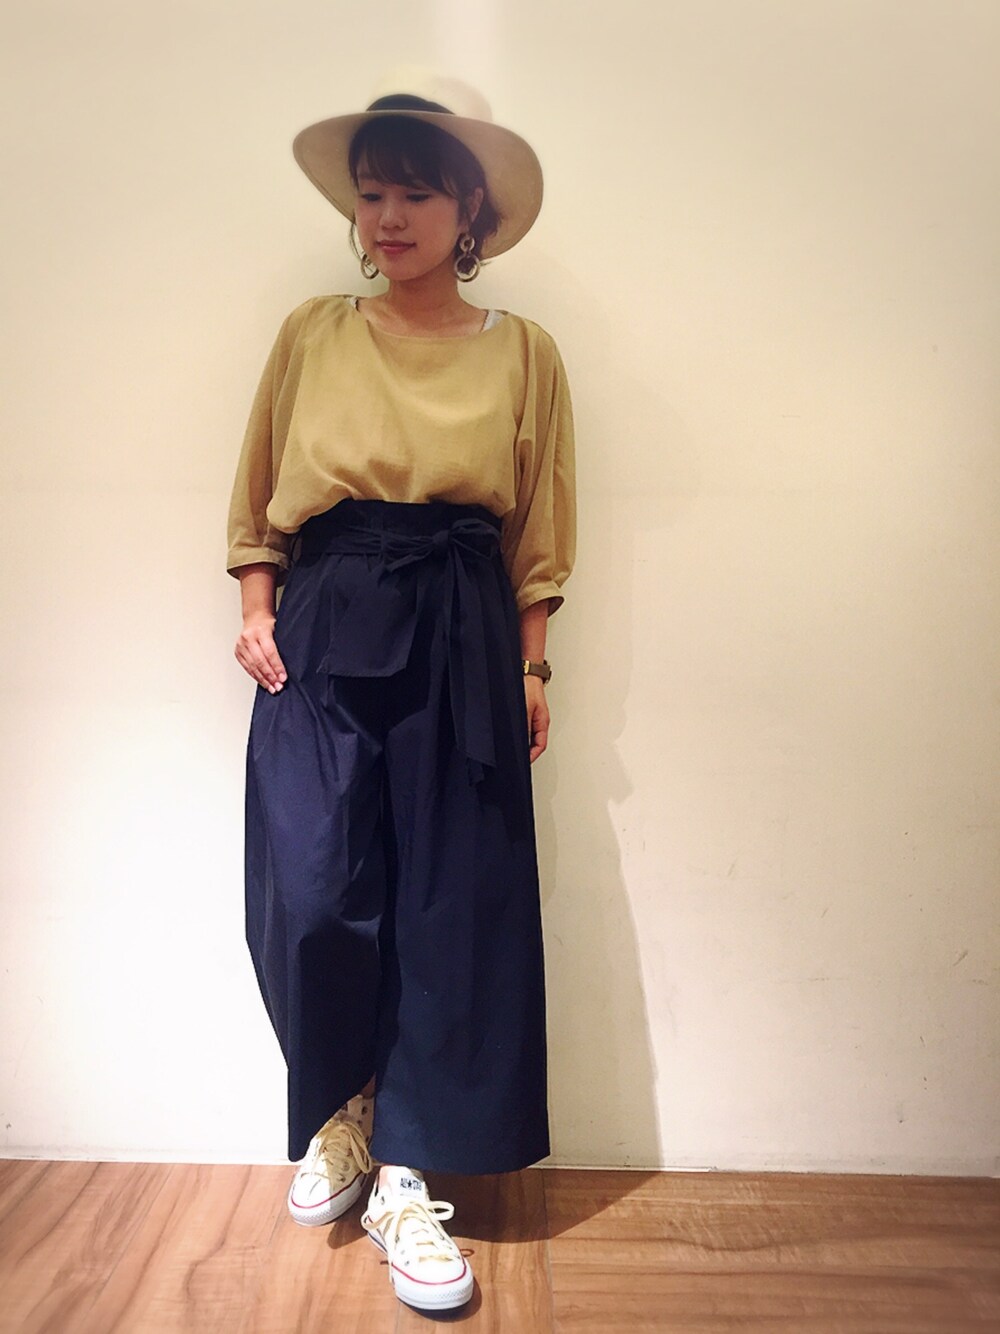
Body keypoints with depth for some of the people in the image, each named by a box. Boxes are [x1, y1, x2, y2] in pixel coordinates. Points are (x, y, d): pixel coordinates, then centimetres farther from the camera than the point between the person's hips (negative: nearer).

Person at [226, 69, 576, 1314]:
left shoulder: (523, 353, 7)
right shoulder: (312, 333, 9)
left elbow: (535, 534, 8)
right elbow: (260, 499, 13)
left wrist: (530, 668, 3)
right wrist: (257, 612, 0)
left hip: (462, 644, 0)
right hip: (323, 632, 1)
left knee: (451, 907, 0)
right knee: (311, 903, -8)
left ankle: (404, 1181, 19)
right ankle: (341, 1112, 25)